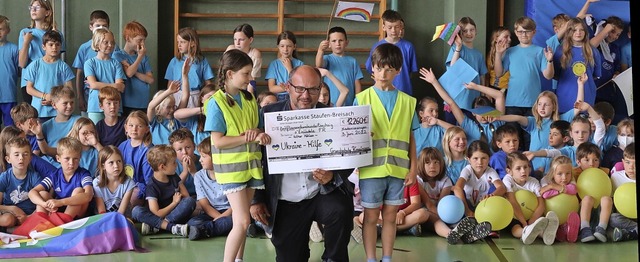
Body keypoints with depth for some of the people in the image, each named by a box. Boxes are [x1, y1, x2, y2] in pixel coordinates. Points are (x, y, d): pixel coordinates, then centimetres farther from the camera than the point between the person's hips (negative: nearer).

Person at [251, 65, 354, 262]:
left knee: (341, 210, -32)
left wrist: (332, 177, -25)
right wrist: (256, 199, 0)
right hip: (286, 202, 1)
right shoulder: (269, 114, -4)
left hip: (323, 193, -1)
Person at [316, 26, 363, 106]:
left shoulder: (352, 61, 7)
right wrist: (320, 50, -40)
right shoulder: (327, 59, 2)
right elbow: (319, 65, -21)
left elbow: (357, 84, 8)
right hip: (330, 104, -1)